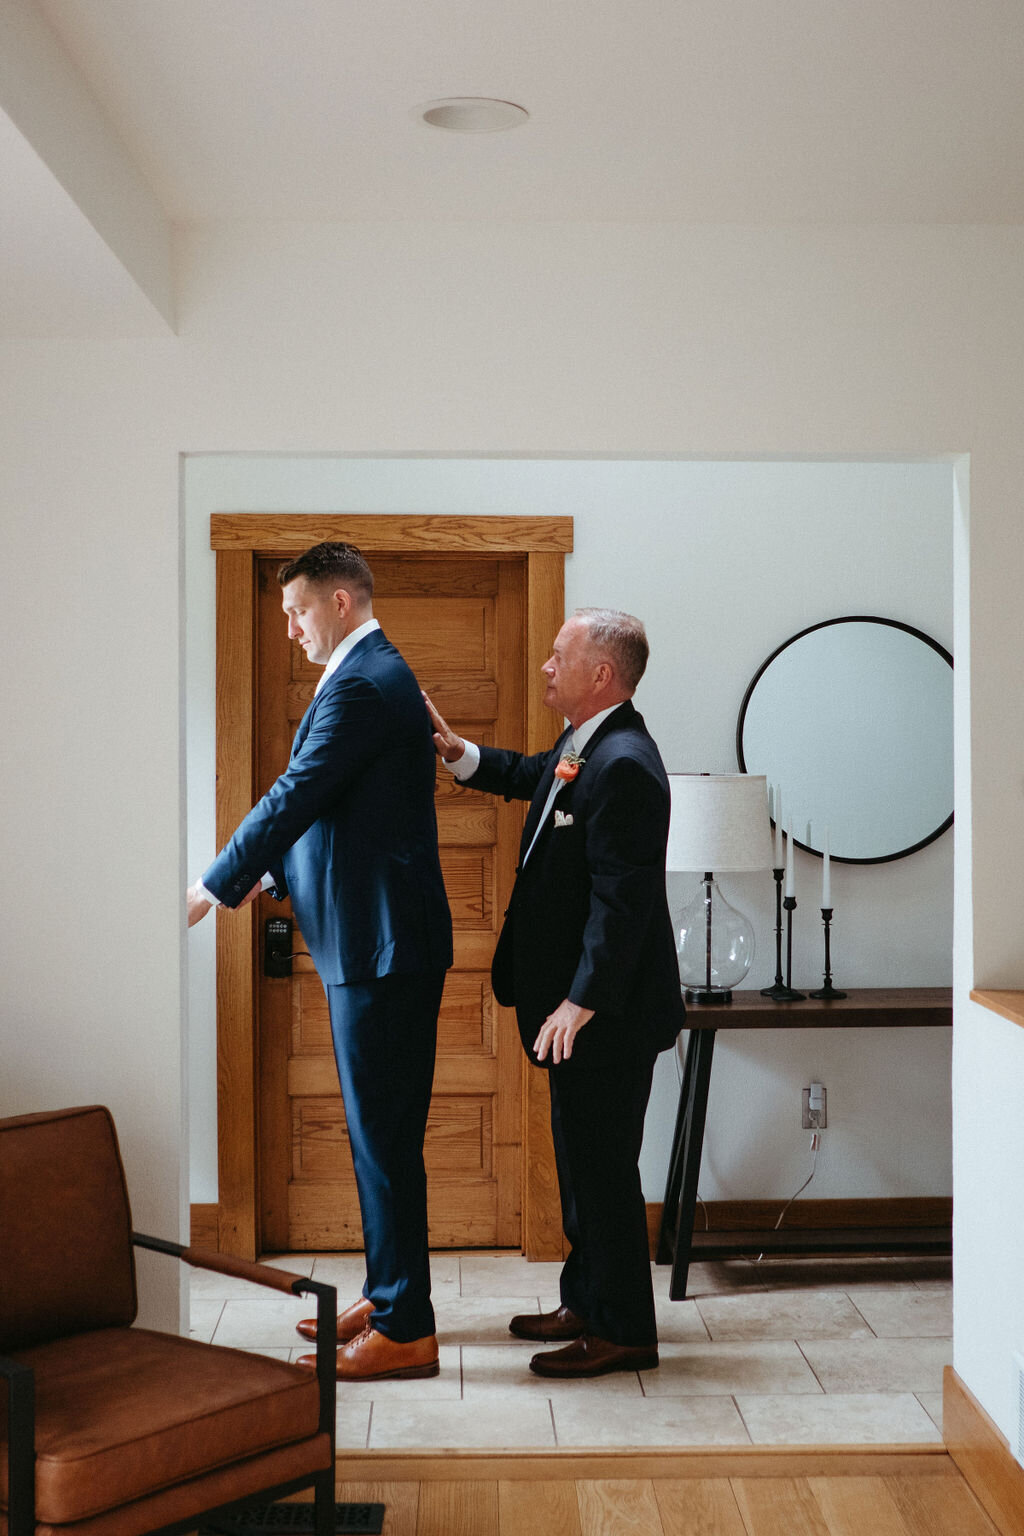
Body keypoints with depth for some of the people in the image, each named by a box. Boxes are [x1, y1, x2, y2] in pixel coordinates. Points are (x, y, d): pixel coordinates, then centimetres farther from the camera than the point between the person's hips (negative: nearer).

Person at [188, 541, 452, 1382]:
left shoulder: (362, 685, -16)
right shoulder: (378, 674, 17)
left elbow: (296, 795, -17)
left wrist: (213, 887, -7)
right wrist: (271, 873, 10)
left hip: (380, 943, -11)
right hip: (384, 936, 11)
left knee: (385, 1133, -4)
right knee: (382, 1129, 17)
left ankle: (404, 1329, 5)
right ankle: (388, 1297, 28)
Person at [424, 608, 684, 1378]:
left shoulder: (624, 765, -23)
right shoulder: (582, 749, 9)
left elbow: (621, 897, -27)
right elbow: (530, 775, 32)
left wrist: (581, 1002, -26)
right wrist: (458, 752, 17)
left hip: (608, 1013, -11)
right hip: (580, 1005, 11)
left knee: (604, 1167, 0)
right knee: (580, 1159, 20)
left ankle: (623, 1330, 13)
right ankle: (587, 1303, 33)